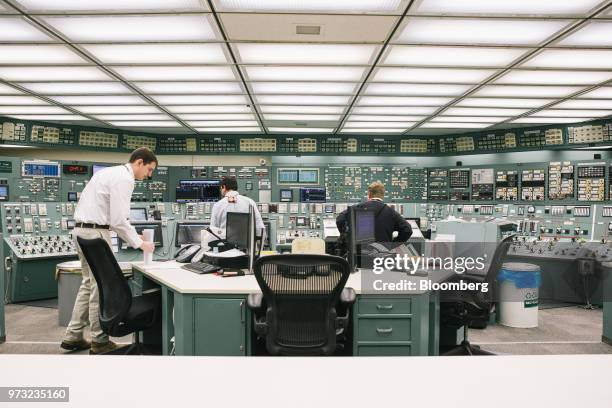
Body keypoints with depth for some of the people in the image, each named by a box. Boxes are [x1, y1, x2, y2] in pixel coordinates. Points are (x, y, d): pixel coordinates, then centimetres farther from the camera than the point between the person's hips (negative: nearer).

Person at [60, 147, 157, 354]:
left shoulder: (111, 172, 16)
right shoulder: (124, 179, -14)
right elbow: (118, 220, -19)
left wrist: (134, 236, 17)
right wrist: (140, 243, -8)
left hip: (82, 230, 10)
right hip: (95, 232, -10)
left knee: (90, 284, 17)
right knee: (100, 286, -1)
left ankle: (72, 336, 23)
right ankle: (99, 341, 10)